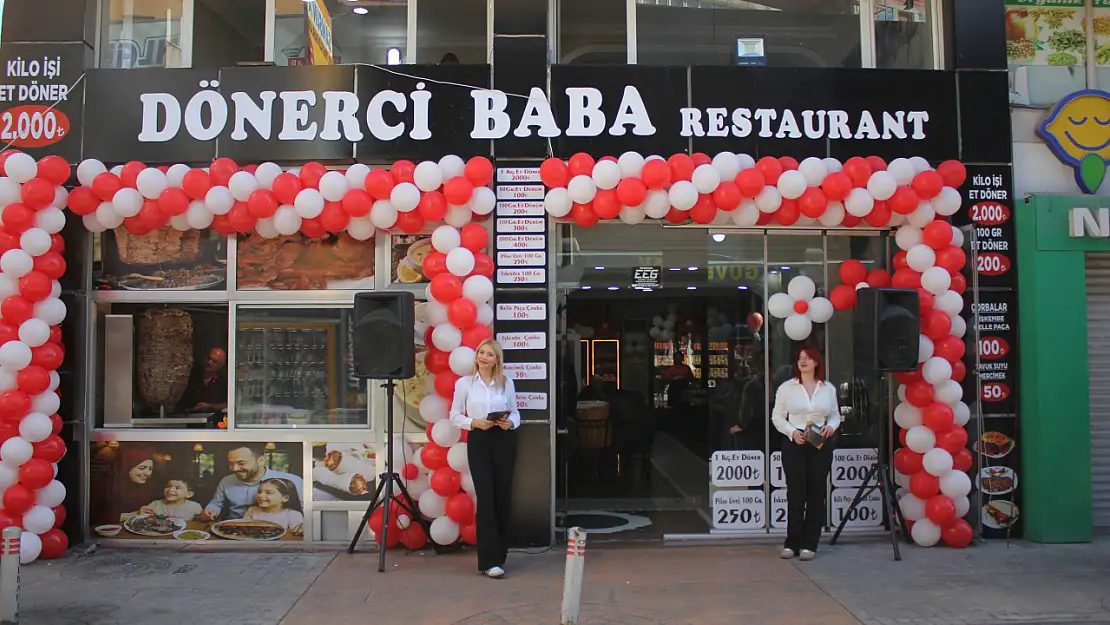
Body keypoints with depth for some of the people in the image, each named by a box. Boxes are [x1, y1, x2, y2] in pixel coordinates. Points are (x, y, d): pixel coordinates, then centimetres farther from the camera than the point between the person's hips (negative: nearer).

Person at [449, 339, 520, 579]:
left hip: (504, 440, 2)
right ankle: (491, 560, -8)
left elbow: (515, 412, 11)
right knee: (486, 497, -9)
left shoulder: (506, 382, 8)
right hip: (479, 441, -2)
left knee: (503, 496, 6)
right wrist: (475, 422, -13)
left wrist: (510, 423, -10)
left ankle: (498, 552, 21)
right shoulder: (464, 383, 3)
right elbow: (455, 416, 4)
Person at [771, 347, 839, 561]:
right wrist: (792, 432, -11)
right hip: (794, 443, -2)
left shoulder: (828, 389, 9)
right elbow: (777, 417, 5)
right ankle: (792, 543, 6)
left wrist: (831, 426, -5)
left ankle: (809, 544, 11)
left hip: (821, 444, 2)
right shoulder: (786, 388, 3)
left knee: (816, 493, 2)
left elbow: (835, 415, 17)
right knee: (795, 493, -4)